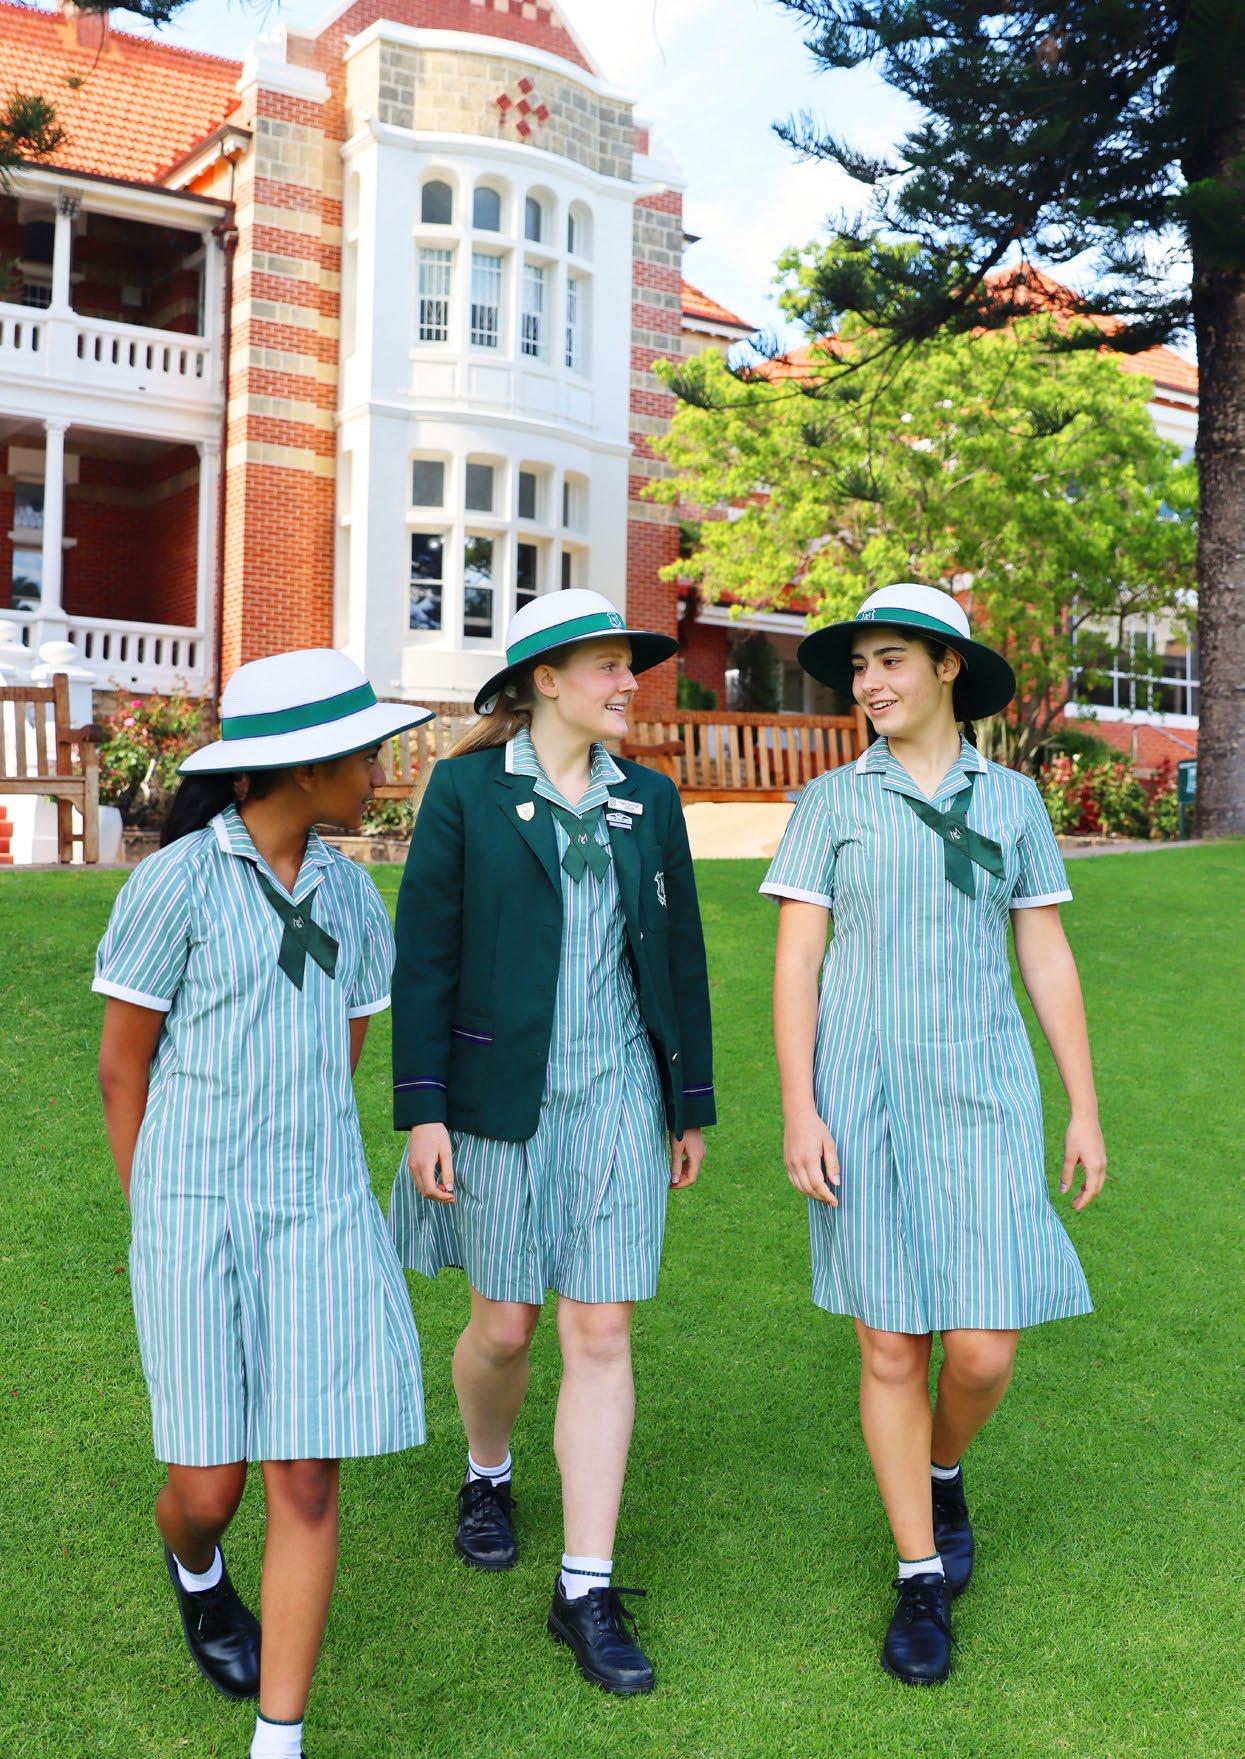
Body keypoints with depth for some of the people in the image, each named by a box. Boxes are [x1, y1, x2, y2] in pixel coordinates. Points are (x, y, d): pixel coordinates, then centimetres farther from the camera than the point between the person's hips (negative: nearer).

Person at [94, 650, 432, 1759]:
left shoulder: (350, 895, 5)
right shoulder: (174, 882, -11)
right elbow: (122, 1065, -4)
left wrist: (299, 1177, 14)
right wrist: (157, 1228, 5)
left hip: (318, 1218, 4)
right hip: (195, 1215, -4)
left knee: (306, 1483, 0)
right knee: (209, 1488, 4)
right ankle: (195, 1569, 42)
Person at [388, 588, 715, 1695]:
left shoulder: (648, 800, 7)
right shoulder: (465, 791, -4)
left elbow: (681, 957, 11)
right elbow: (423, 954, -5)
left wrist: (694, 1106, 12)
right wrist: (423, 1111, -10)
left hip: (617, 1096, 3)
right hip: (501, 1097, -2)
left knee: (602, 1335, 2)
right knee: (504, 1327, 9)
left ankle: (587, 1591, 12)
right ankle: (488, 1475, 42)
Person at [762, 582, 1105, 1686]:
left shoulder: (1013, 801, 6)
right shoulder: (832, 802, 1)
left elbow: (1047, 959, 8)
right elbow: (794, 967, -3)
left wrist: (1085, 1110, 5)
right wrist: (799, 1114, -10)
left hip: (980, 1095, 1)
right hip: (863, 1098, -1)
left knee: (983, 1351, -3)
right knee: (892, 1348, 3)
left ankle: (943, 1475, 33)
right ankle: (923, 1580, 21)